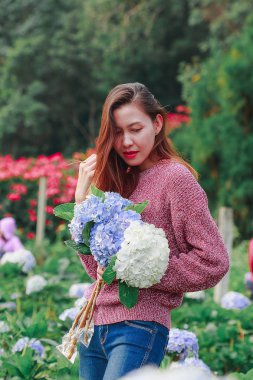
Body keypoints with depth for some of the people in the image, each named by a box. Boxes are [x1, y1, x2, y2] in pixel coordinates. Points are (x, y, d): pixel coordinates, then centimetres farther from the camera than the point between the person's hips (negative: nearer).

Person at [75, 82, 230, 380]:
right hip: (94, 324, 7)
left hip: (140, 326, -7)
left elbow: (213, 261, -10)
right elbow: (96, 267, 10)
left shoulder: (175, 177, -6)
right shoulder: (118, 180, 13)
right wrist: (82, 199, 3)